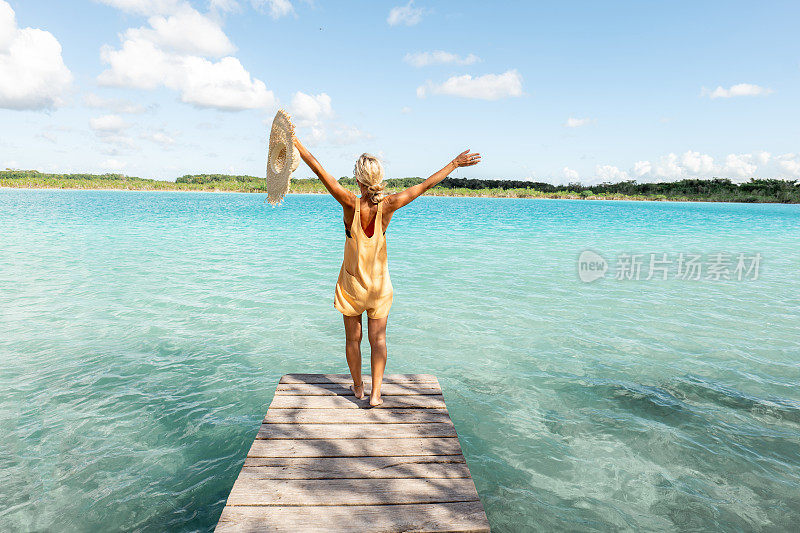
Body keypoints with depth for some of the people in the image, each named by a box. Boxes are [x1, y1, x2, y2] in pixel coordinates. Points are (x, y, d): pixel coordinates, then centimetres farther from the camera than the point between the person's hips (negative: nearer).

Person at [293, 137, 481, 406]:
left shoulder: (351, 204, -21)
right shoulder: (387, 206, -16)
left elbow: (320, 171, -17)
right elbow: (425, 185, -10)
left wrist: (296, 143, -9)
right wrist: (455, 163, -1)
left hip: (351, 283, -1)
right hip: (379, 284, 1)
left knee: (353, 338, 15)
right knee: (378, 339, 11)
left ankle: (357, 387, 30)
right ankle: (376, 393, 12)